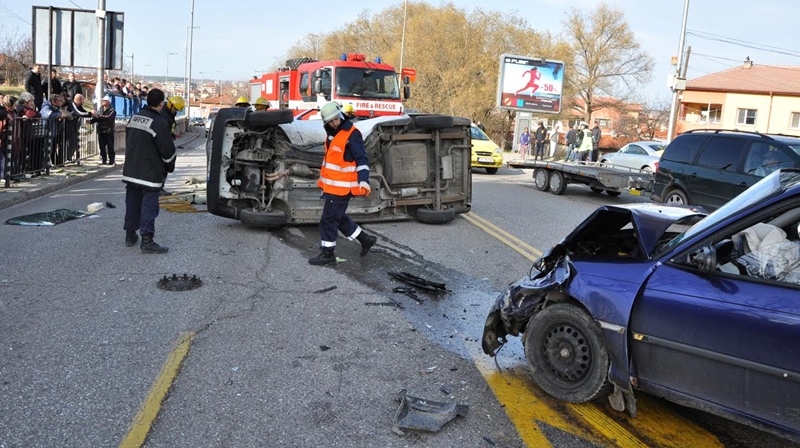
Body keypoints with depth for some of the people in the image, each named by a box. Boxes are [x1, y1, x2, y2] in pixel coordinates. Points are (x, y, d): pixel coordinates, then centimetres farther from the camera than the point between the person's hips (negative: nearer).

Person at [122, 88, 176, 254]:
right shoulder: (159, 123, -18)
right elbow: (167, 150, -15)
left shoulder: (134, 117, 8)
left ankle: (130, 235, 27)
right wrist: (170, 166, 3)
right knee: (149, 206, -5)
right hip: (150, 174, -8)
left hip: (131, 172, 8)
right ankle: (147, 241, -7)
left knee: (132, 203, 17)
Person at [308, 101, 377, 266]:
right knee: (339, 218, 17)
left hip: (341, 188, -10)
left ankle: (327, 254, 8)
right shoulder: (332, 134, 13)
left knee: (328, 219, -4)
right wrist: (323, 179, 30)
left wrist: (364, 181, -31)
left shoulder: (352, 135, -15)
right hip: (331, 186, 10)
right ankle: (366, 240, 28)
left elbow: (362, 160, -20)